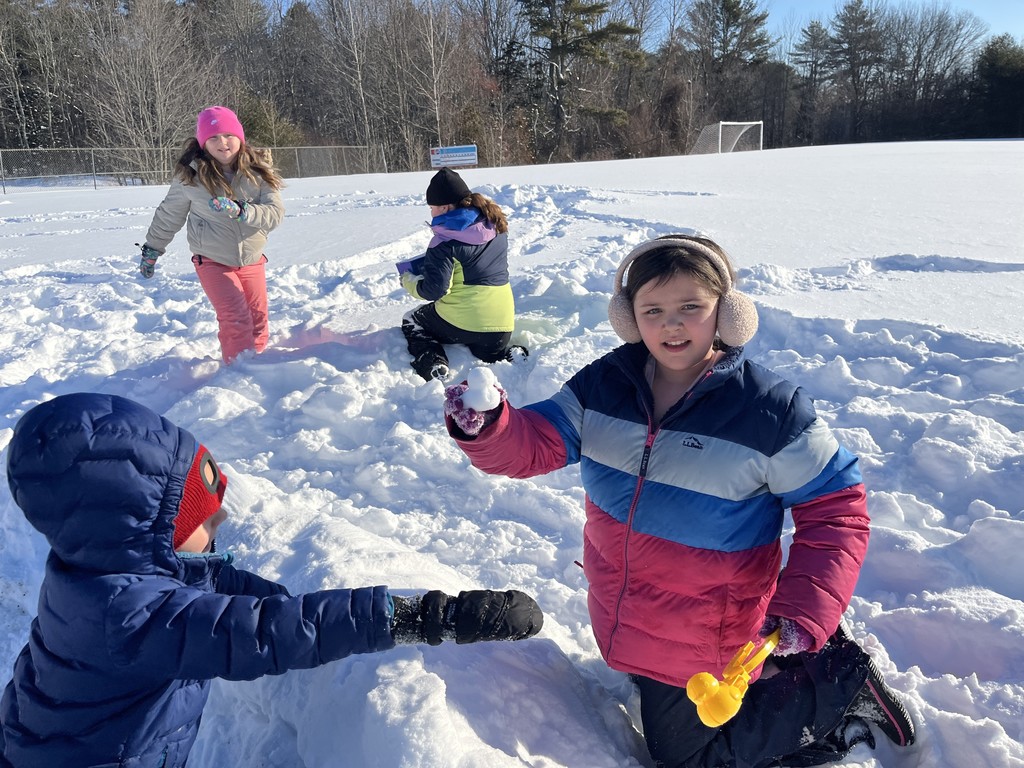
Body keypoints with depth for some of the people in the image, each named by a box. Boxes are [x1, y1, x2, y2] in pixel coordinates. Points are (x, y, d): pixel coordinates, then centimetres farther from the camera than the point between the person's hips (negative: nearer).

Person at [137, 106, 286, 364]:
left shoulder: (257, 171, -8)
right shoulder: (190, 175, -11)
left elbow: (275, 213, -17)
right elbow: (169, 215, 3)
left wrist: (240, 211, -33)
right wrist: (152, 250, 11)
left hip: (252, 260, 3)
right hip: (212, 262, -3)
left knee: (258, 322, 7)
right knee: (236, 320, -16)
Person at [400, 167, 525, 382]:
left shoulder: (445, 242, -15)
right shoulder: (496, 225, 6)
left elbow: (433, 290, -17)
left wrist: (409, 281, 4)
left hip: (460, 323, -6)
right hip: (502, 325, 6)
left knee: (411, 322, 23)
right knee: (490, 351, 39)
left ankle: (433, 367, -4)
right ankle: (508, 356, 3)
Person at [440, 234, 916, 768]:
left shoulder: (772, 410, -23)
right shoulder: (602, 385, -10)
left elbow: (836, 511, -15)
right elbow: (531, 445, -13)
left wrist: (802, 614, -26)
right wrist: (485, 426, -36)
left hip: (710, 643, -6)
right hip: (624, 620, 6)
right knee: (663, 710, 30)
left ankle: (838, 683, 23)